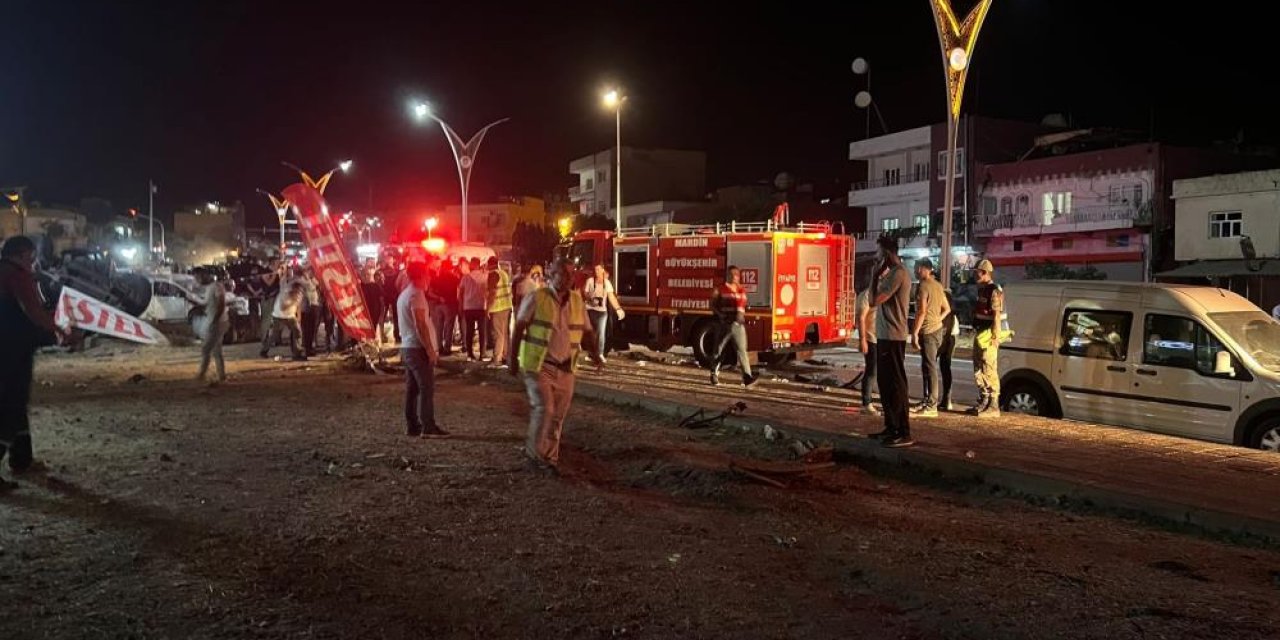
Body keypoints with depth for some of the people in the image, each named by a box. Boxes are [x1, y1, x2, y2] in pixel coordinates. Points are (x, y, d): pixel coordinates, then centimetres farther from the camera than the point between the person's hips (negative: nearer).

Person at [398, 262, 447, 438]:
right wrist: (430, 349, -20)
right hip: (418, 347, -10)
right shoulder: (416, 294, -14)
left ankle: (413, 426, 12)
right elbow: (420, 325, -21)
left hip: (407, 347, 10)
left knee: (412, 389, 9)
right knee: (427, 388, -8)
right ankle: (428, 427, -9)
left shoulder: (404, 294, 17)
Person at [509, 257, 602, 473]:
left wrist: (593, 353, -9)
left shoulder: (577, 301, 6)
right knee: (543, 409, -10)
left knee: (558, 415, 8)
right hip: (538, 365, -5)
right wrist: (513, 358, -7)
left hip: (565, 368, 5)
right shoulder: (536, 299, -8)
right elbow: (519, 329, -5)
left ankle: (550, 457, 22)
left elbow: (586, 332, 8)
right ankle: (535, 453, 9)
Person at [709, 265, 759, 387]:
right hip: (723, 324, -3)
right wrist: (720, 315, -11)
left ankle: (747, 377, -17)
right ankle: (714, 376, 22)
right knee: (719, 350, 8)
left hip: (738, 324, 3)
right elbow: (713, 305, 3)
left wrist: (741, 314, 8)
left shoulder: (742, 290, 12)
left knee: (742, 349, -9)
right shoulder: (720, 290, 0)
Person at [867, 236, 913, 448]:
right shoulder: (892, 273, 16)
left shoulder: (898, 273, -16)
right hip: (885, 336, 10)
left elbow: (874, 301, -19)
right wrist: (880, 276, 14)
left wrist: (876, 276, -9)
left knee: (896, 384, -8)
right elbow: (880, 300, 18)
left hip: (893, 337, -10)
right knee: (885, 382, 15)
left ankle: (904, 433, -5)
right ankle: (891, 427, 24)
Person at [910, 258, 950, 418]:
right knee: (928, 367, 16)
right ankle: (928, 400, 22)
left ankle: (931, 406, -7)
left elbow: (921, 311, -19)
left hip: (927, 331, -9)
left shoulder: (923, 286, -13)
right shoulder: (938, 286, 14)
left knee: (930, 368, -8)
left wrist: (915, 332, -17)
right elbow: (946, 309, 20)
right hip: (937, 329, 9)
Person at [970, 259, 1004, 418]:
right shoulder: (981, 289, 16)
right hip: (979, 335, 10)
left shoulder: (994, 291, -13)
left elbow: (997, 316, -18)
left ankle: (993, 406, -5)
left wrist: (996, 337, -22)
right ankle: (983, 402, 24)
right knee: (978, 370, 15)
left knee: (989, 370, -8)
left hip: (989, 336, -10)